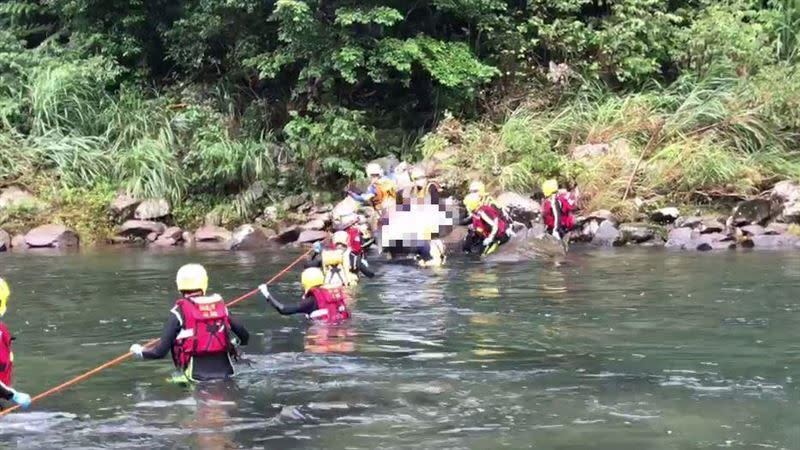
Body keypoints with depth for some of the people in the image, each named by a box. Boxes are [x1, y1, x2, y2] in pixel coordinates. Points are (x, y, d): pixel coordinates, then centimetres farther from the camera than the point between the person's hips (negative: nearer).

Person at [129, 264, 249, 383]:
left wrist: (138, 351, 11)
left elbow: (160, 352, -8)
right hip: (226, 373, 4)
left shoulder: (179, 312, -6)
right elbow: (245, 337, 11)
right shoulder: (220, 307, 6)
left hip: (196, 376, -4)